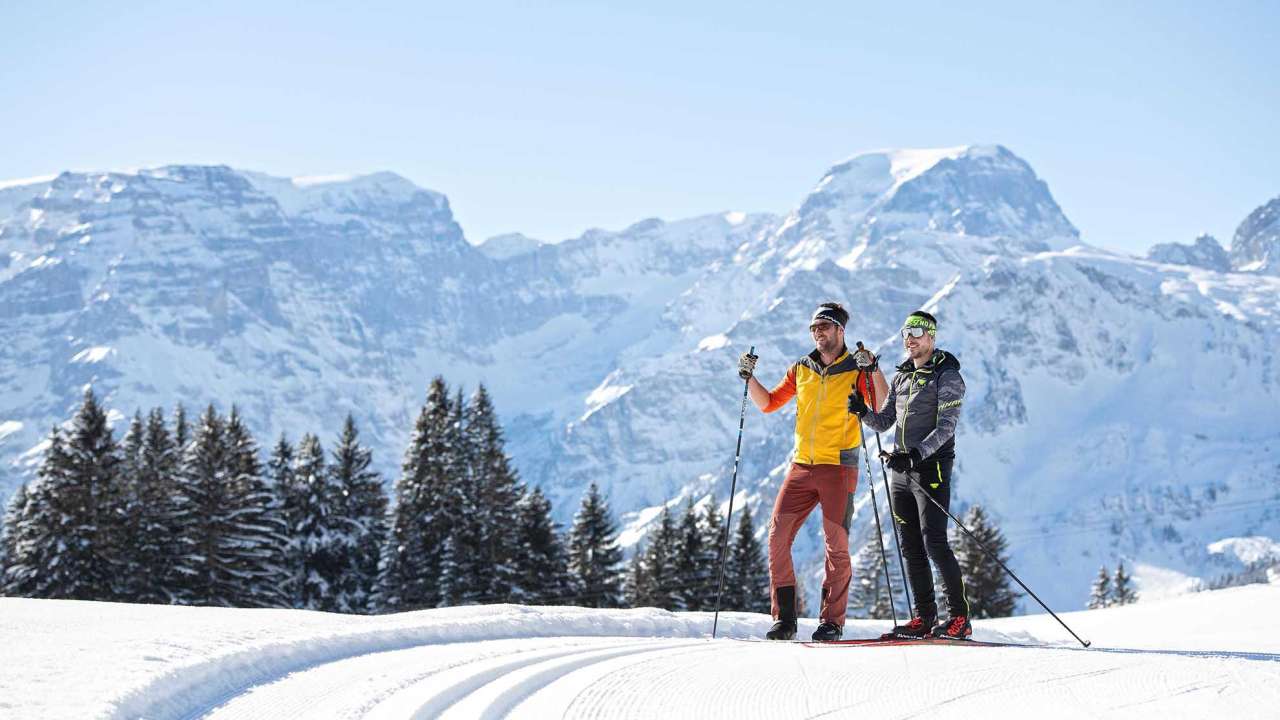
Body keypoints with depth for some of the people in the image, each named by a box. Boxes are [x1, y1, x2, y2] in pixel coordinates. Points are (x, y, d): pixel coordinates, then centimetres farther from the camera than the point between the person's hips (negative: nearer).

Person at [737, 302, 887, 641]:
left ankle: (832, 620, 4)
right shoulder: (801, 370, 13)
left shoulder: (856, 371, 1)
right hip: (802, 466, 4)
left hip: (838, 467, -4)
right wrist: (749, 377, 6)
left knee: (836, 543, -5)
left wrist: (873, 370, -21)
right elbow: (768, 403, 20)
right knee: (778, 535, -5)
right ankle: (784, 618, 1)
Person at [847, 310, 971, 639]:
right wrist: (862, 411, -4)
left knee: (934, 543, -13)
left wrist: (915, 455, -27)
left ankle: (959, 617, -9)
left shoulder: (947, 376, -6)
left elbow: (945, 427, -15)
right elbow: (883, 423, 17)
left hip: (931, 467, -8)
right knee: (911, 546, 6)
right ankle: (925, 617, 11)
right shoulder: (902, 377, 17)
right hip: (901, 469, 8)